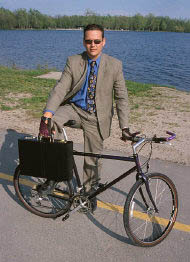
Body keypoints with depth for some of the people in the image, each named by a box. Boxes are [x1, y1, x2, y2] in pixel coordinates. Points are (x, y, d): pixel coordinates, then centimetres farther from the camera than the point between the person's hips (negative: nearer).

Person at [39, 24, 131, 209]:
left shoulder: (115, 65, -6)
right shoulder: (73, 62, -5)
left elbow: (121, 97, -4)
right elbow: (60, 89, -15)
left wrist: (124, 126, -12)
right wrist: (47, 114, -31)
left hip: (96, 117, 0)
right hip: (73, 108, 1)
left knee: (92, 159, 7)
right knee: (51, 121, -30)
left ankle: (89, 192, 34)